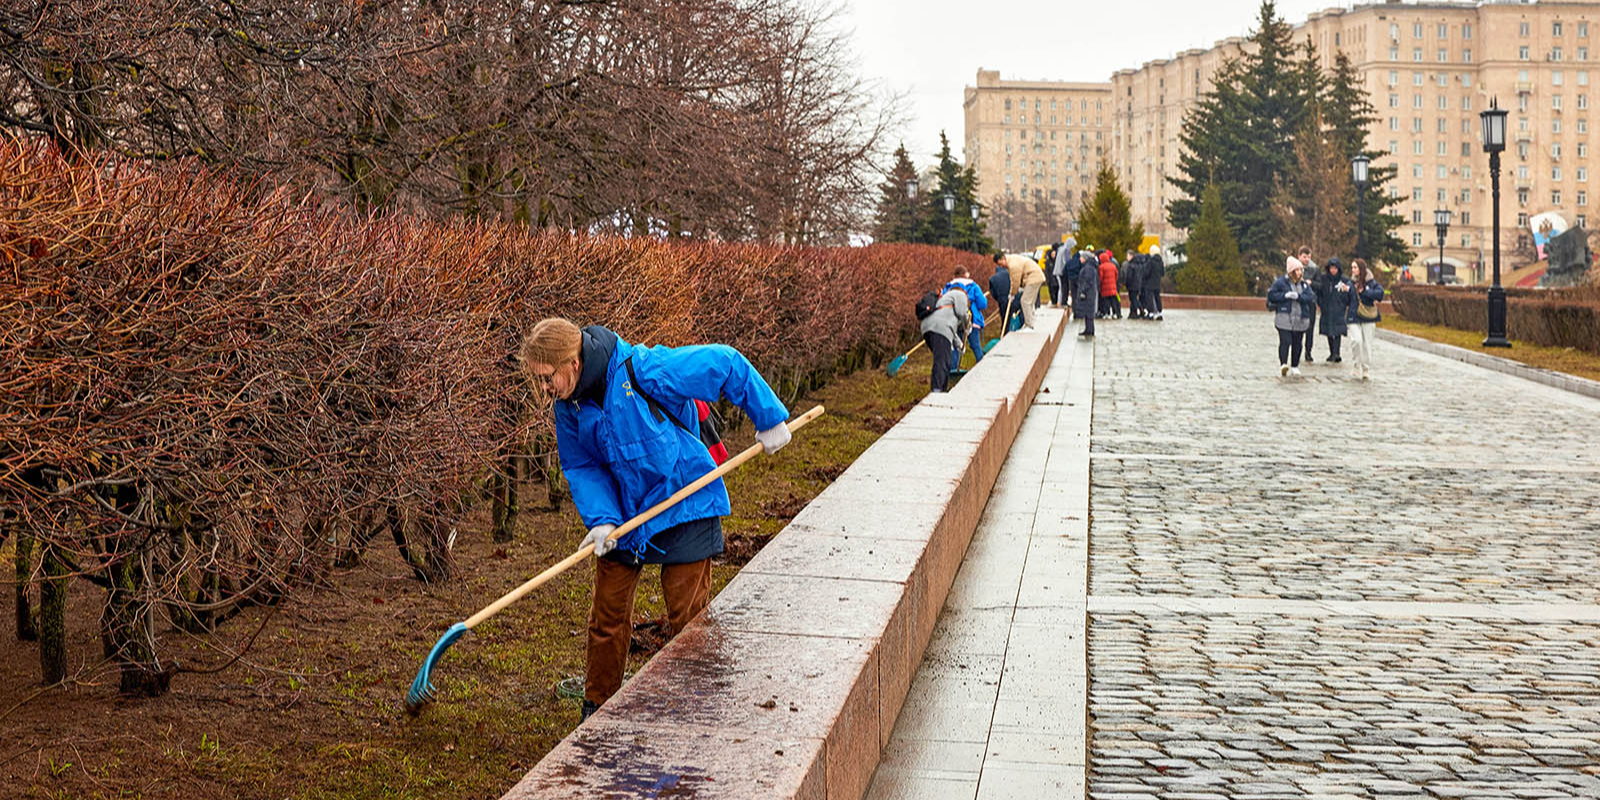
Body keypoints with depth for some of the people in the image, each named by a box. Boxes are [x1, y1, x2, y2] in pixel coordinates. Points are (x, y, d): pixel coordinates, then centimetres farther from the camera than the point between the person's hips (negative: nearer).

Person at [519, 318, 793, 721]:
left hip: (683, 509, -5)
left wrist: (770, 419, -11)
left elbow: (727, 364, -20)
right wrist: (601, 518, -16)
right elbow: (581, 467, 2)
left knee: (687, 619, 2)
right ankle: (597, 710, 26)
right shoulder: (570, 404, -7)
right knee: (607, 616, 9)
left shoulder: (644, 371, -27)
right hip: (623, 513, 5)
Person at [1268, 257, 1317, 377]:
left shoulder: (1305, 284, 13)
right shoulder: (1281, 282, 0)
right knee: (1285, 341, -16)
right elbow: (1272, 295, -5)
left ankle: (1294, 367, 17)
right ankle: (1283, 364, -21)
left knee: (1297, 343, 8)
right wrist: (1285, 295, -16)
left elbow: (1311, 298, 1)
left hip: (1301, 319, 4)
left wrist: (1298, 296, -14)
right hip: (1284, 318, -4)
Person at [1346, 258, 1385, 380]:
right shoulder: (1350, 283, 5)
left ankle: (1367, 370, 14)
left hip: (1368, 317, 0)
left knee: (1367, 345, 2)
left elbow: (1380, 292, -15)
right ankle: (1357, 365, 2)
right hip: (1353, 317, 0)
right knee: (1357, 340, -18)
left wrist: (1364, 291, -15)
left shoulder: (1371, 282, 1)